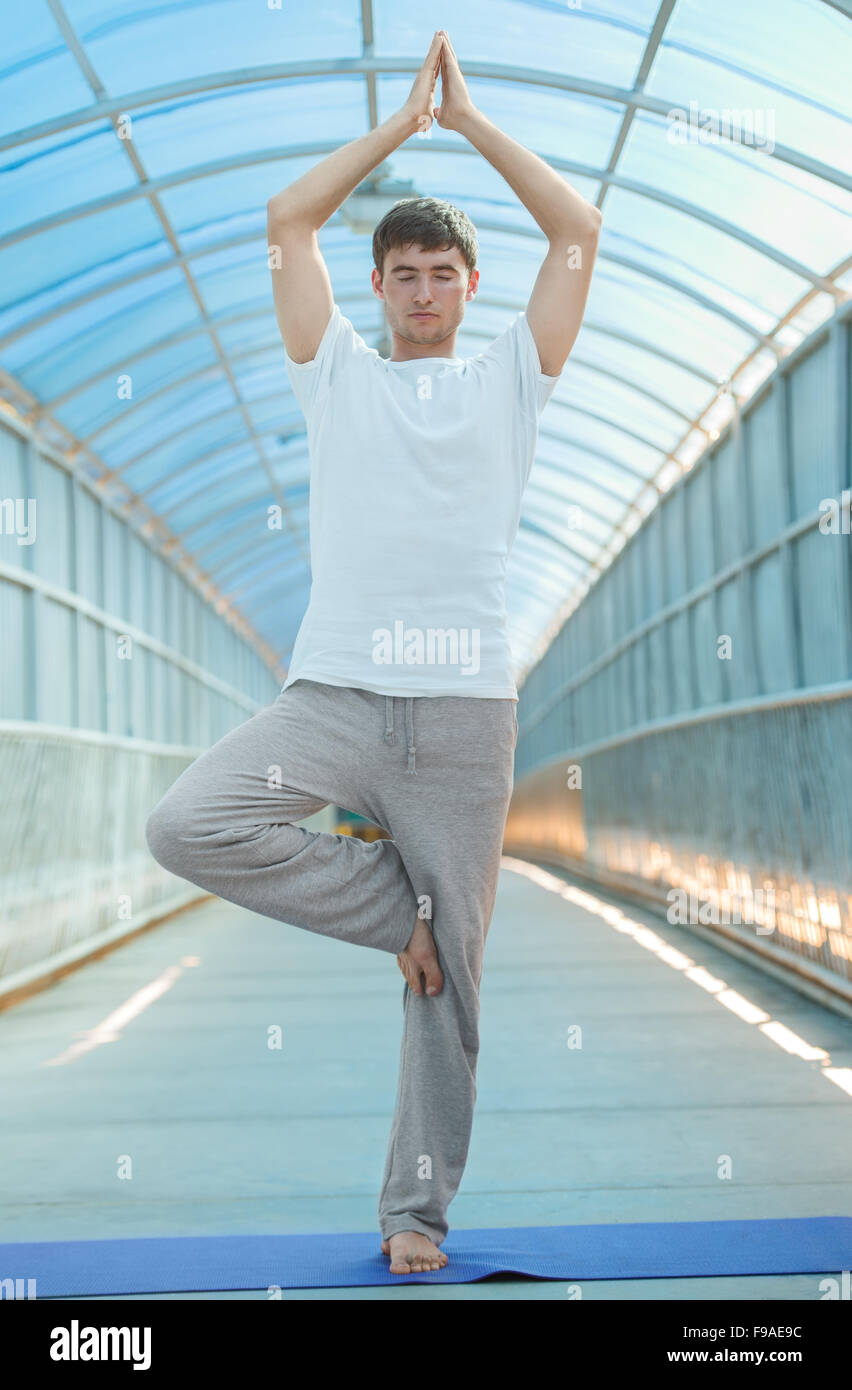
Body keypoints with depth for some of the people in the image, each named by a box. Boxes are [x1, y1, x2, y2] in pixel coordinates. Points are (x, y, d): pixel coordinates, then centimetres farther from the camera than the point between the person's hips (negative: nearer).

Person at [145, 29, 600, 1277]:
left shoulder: (510, 377, 15)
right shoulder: (338, 374, 15)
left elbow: (579, 232, 10)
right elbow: (289, 220, 10)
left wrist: (470, 120, 13)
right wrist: (406, 118, 13)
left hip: (465, 713, 0)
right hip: (334, 693, 1)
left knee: (452, 973, 1)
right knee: (188, 824, -23)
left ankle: (419, 1206, 14)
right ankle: (392, 904, -2)